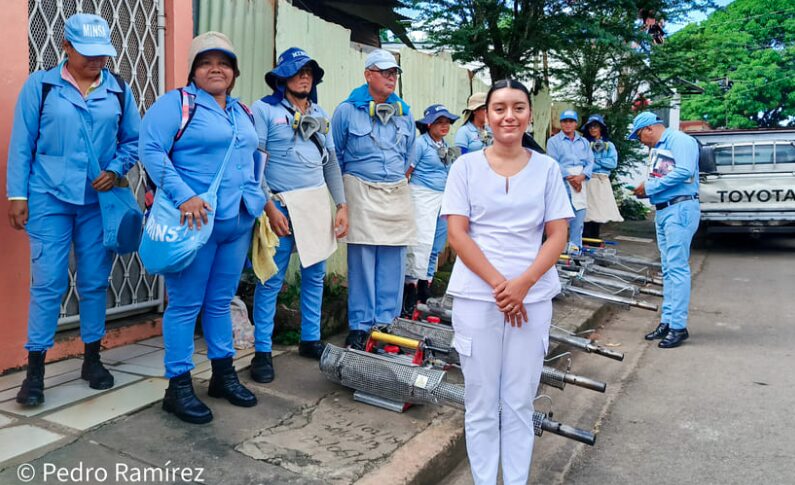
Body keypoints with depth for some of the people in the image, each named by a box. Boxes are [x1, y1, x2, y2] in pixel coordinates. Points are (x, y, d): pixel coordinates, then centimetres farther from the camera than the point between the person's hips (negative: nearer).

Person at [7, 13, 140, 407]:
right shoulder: (40, 85, 0)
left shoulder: (119, 90, 5)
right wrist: (17, 195, -3)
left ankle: (92, 358, 23)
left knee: (94, 282, 8)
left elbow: (133, 139, 10)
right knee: (48, 283, -4)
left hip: (100, 201, 2)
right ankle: (35, 370, 7)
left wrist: (117, 170, -8)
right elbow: (21, 145, 0)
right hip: (49, 198, -2)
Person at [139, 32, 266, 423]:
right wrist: (183, 196, -23)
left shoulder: (242, 112, 18)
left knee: (221, 301, 15)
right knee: (186, 304, -1)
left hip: (238, 221, 7)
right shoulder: (177, 103, -5)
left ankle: (223, 375, 27)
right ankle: (178, 387, 10)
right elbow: (151, 149, -15)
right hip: (196, 219, -7)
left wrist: (260, 201, 17)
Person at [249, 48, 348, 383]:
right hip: (282, 204, -6)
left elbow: (331, 163, 15)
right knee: (271, 280, -3)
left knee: (315, 275, 11)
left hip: (317, 202, 6)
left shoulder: (320, 114, 14)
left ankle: (310, 340, 25)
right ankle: (262, 351, 7)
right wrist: (269, 207, -15)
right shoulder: (265, 110, -3)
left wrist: (342, 205, 8)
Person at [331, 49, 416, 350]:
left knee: (393, 263, 4)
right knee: (361, 263, -3)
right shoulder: (347, 111, -2)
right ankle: (359, 327, 7)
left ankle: (386, 323, 15)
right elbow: (335, 155, 5)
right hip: (361, 193, -4)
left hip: (397, 195, 4)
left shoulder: (404, 113, 11)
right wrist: (347, 190, 6)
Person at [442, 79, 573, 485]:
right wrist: (497, 284, -14)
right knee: (481, 402, 8)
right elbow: (456, 233, -4)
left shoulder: (547, 168, 5)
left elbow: (558, 236, 1)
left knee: (519, 403, 9)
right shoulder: (466, 166, 1)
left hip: (533, 298, 1)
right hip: (476, 296, -1)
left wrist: (523, 283, -14)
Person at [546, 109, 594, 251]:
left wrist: (581, 177, -11)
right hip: (562, 180, -4)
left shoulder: (584, 142, 18)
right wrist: (570, 177, -13)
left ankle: (575, 244, 6)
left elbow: (590, 162, 8)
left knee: (579, 212, 0)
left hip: (581, 181, 4)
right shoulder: (553, 141, 6)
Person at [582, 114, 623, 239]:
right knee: (587, 214, -9)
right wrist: (603, 163, -5)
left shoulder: (609, 145, 13)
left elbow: (613, 163, 0)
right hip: (588, 181, -3)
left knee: (599, 213, 5)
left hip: (602, 182, 3)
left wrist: (596, 160, -6)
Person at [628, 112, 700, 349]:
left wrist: (650, 187, -15)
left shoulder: (680, 140, -8)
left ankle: (678, 326, -6)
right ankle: (667, 321, 16)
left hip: (680, 209, -9)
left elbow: (684, 171, -21)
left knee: (677, 267, -9)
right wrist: (645, 190, 0)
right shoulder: (656, 149, 19)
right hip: (662, 211, 10)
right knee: (668, 269, 10)